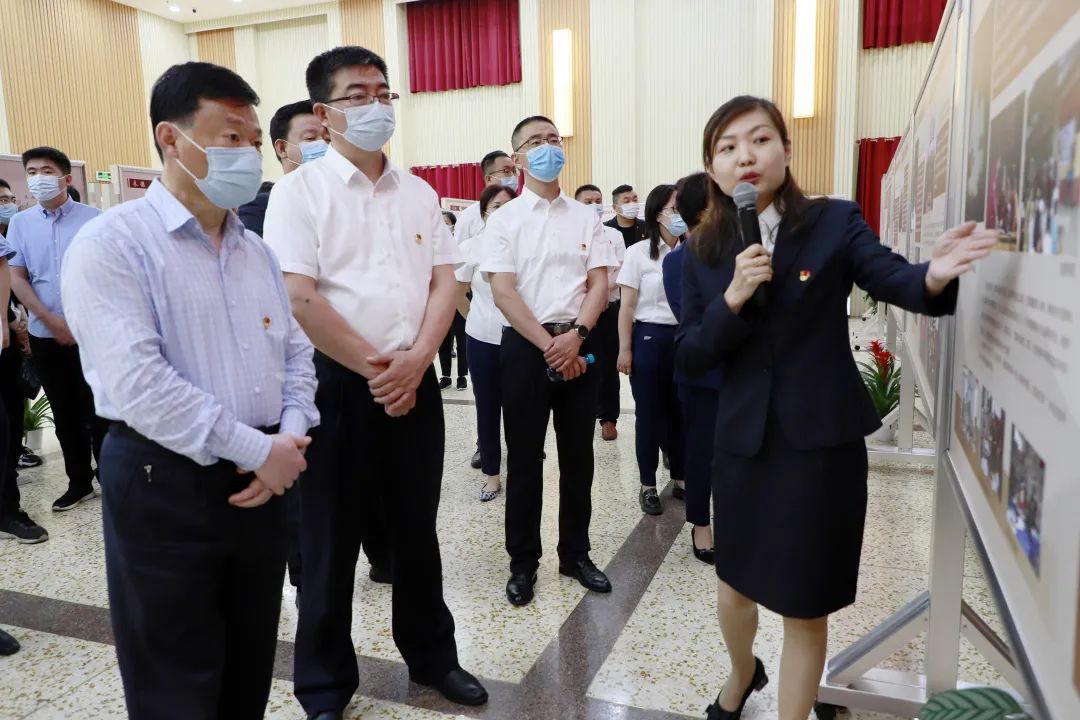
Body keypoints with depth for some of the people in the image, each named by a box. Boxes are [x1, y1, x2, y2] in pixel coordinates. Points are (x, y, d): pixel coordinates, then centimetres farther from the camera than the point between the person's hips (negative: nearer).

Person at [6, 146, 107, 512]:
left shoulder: (93, 218, -2)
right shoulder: (19, 223, 6)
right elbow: (17, 279, 4)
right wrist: (53, 321, -7)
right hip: (45, 336, 3)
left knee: (98, 410, 1)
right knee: (65, 413, 11)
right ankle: (79, 483, 22)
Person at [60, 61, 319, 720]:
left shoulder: (258, 251, 11)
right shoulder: (112, 243, -12)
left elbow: (297, 353, 12)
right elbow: (138, 384, -21)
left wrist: (291, 436, -6)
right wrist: (259, 449, -17)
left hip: (262, 480, 6)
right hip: (165, 484, -6)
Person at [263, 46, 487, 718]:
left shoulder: (419, 192, 10)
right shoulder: (300, 191, -5)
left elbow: (445, 283, 5)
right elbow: (299, 300, -13)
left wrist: (413, 363, -9)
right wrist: (373, 367, -10)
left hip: (414, 380, 4)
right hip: (337, 384, -4)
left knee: (416, 530, 16)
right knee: (331, 540, 8)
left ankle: (432, 654, 35)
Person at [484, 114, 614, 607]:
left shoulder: (585, 217, 9)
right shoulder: (504, 220, 0)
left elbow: (599, 285, 3)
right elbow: (503, 292, -8)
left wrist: (575, 336, -13)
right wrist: (549, 345, -14)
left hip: (578, 344, 3)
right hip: (526, 345, -2)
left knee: (578, 455, 10)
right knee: (524, 457, 5)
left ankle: (575, 553, 26)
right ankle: (523, 562, 19)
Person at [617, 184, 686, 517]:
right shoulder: (639, 253, -3)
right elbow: (628, 307, -2)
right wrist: (624, 350, -5)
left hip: (685, 339, 2)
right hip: (650, 338, -2)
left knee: (681, 411, 9)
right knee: (650, 413, 6)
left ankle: (680, 477, 26)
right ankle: (648, 486, 17)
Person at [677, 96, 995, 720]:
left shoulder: (834, 223, -6)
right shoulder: (705, 254, 0)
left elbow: (896, 280, -19)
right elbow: (690, 359, -5)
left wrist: (935, 275, -41)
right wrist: (733, 298, -21)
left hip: (822, 441, -3)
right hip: (742, 442, 3)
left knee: (805, 604, 9)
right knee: (735, 585, 20)